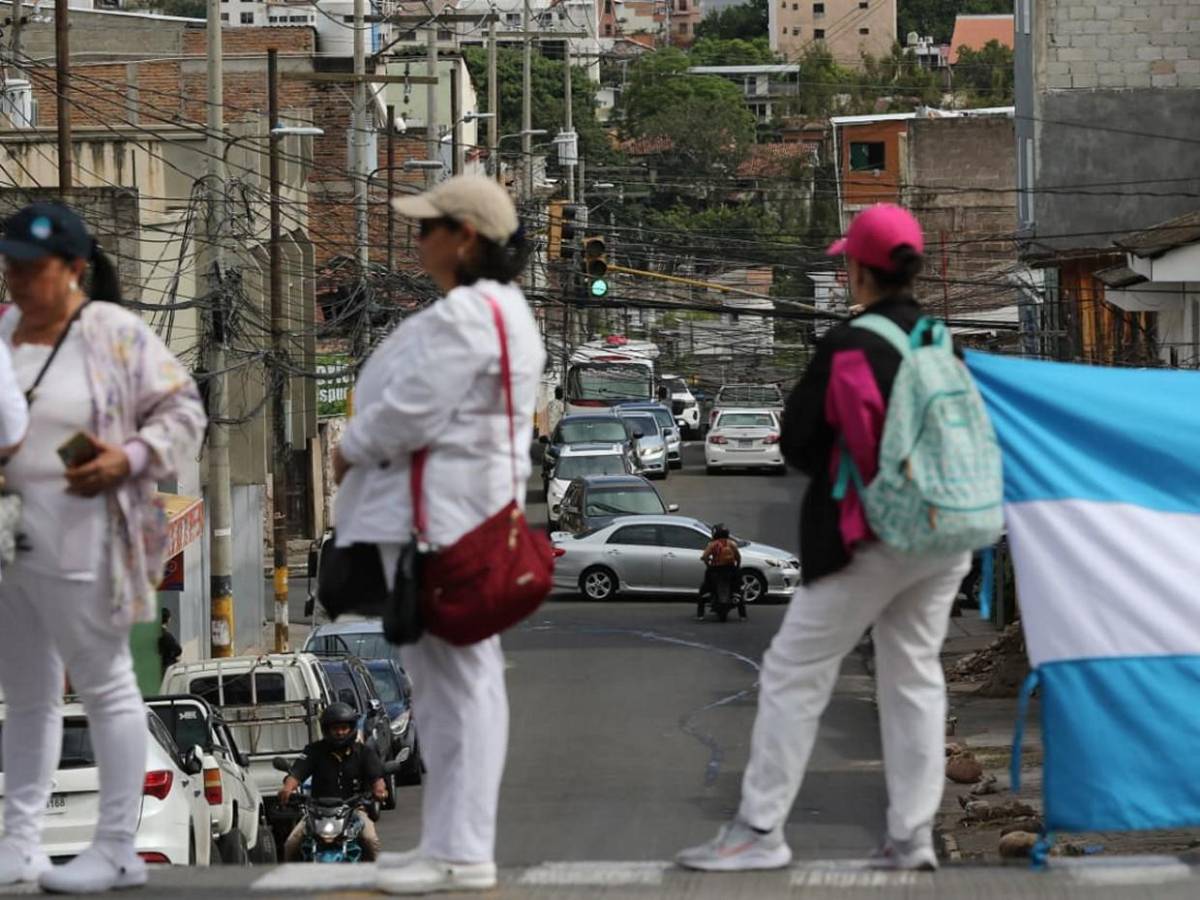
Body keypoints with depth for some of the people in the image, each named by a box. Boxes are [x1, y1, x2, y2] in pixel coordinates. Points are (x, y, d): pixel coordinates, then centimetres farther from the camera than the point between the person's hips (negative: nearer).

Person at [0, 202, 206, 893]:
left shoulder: (117, 334, -8)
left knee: (105, 684, 0)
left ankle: (118, 850, 3)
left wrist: (131, 458, -18)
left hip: (76, 544, -7)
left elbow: (183, 410, -5)